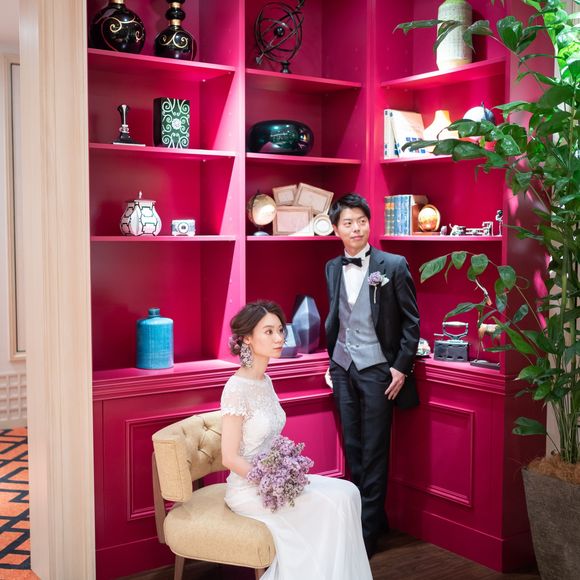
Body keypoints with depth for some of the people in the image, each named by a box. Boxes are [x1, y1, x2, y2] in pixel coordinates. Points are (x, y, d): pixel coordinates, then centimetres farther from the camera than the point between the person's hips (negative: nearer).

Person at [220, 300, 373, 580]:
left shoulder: (265, 381, 7)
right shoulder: (237, 388, -19)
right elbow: (231, 458, -19)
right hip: (249, 488, -8)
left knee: (347, 492, -7)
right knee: (331, 503, -18)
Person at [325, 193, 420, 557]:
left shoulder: (394, 265, -6)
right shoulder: (332, 269, 7)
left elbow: (411, 320, -4)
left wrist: (402, 367, -8)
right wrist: (330, 360, 11)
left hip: (377, 369, -4)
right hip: (342, 368, 5)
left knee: (374, 451, 2)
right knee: (353, 448, 10)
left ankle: (369, 529, 11)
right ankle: (374, 515, 25)